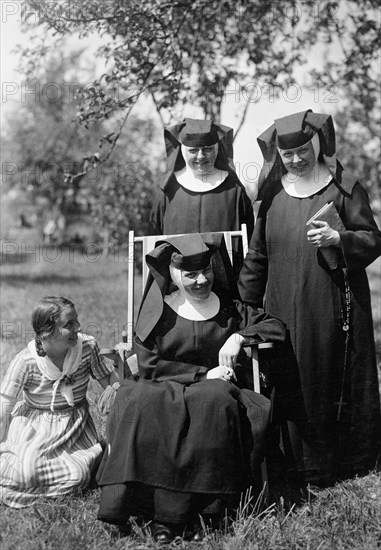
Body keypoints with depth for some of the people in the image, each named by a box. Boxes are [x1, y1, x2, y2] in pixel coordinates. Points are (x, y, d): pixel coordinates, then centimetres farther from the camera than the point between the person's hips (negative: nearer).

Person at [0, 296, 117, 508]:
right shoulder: (26, 362, -21)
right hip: (34, 426, -3)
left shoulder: (88, 346, -14)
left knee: (78, 476, -22)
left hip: (74, 426, 3)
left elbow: (109, 385, -1)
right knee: (23, 474, -27)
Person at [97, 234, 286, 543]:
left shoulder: (230, 309, 13)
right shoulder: (158, 311, 6)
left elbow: (278, 328, 13)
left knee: (213, 402, -35)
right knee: (144, 402, -35)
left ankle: (170, 516, -30)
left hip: (214, 391, 1)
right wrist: (204, 374, -8)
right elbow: (148, 365, -3)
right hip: (165, 390, -1)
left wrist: (239, 336, -5)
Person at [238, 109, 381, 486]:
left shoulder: (343, 186, 0)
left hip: (334, 308, -3)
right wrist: (247, 302, 12)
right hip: (285, 309, 3)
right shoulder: (273, 192, 10)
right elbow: (257, 253, 14)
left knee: (337, 381, 1)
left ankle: (348, 462, 16)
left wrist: (338, 238, -20)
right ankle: (302, 465, 16)